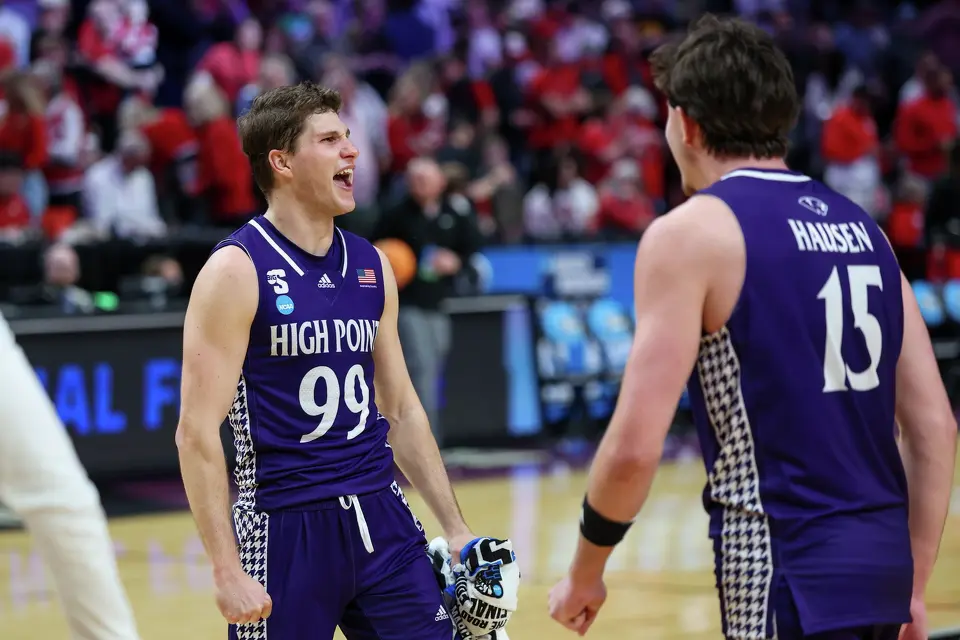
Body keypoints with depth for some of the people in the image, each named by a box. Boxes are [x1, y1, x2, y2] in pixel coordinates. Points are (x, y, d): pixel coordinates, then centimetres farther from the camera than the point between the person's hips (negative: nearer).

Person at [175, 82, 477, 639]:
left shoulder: (371, 265, 10)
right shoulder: (236, 271, -9)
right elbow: (198, 432, -12)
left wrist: (456, 528, 12)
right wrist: (228, 571, -17)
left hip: (382, 519, 6)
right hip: (285, 530, -5)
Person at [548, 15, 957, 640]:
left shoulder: (691, 232, -7)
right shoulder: (863, 228, 12)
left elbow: (635, 448, -13)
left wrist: (585, 573, 2)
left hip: (789, 571, -7)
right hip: (880, 556, 7)